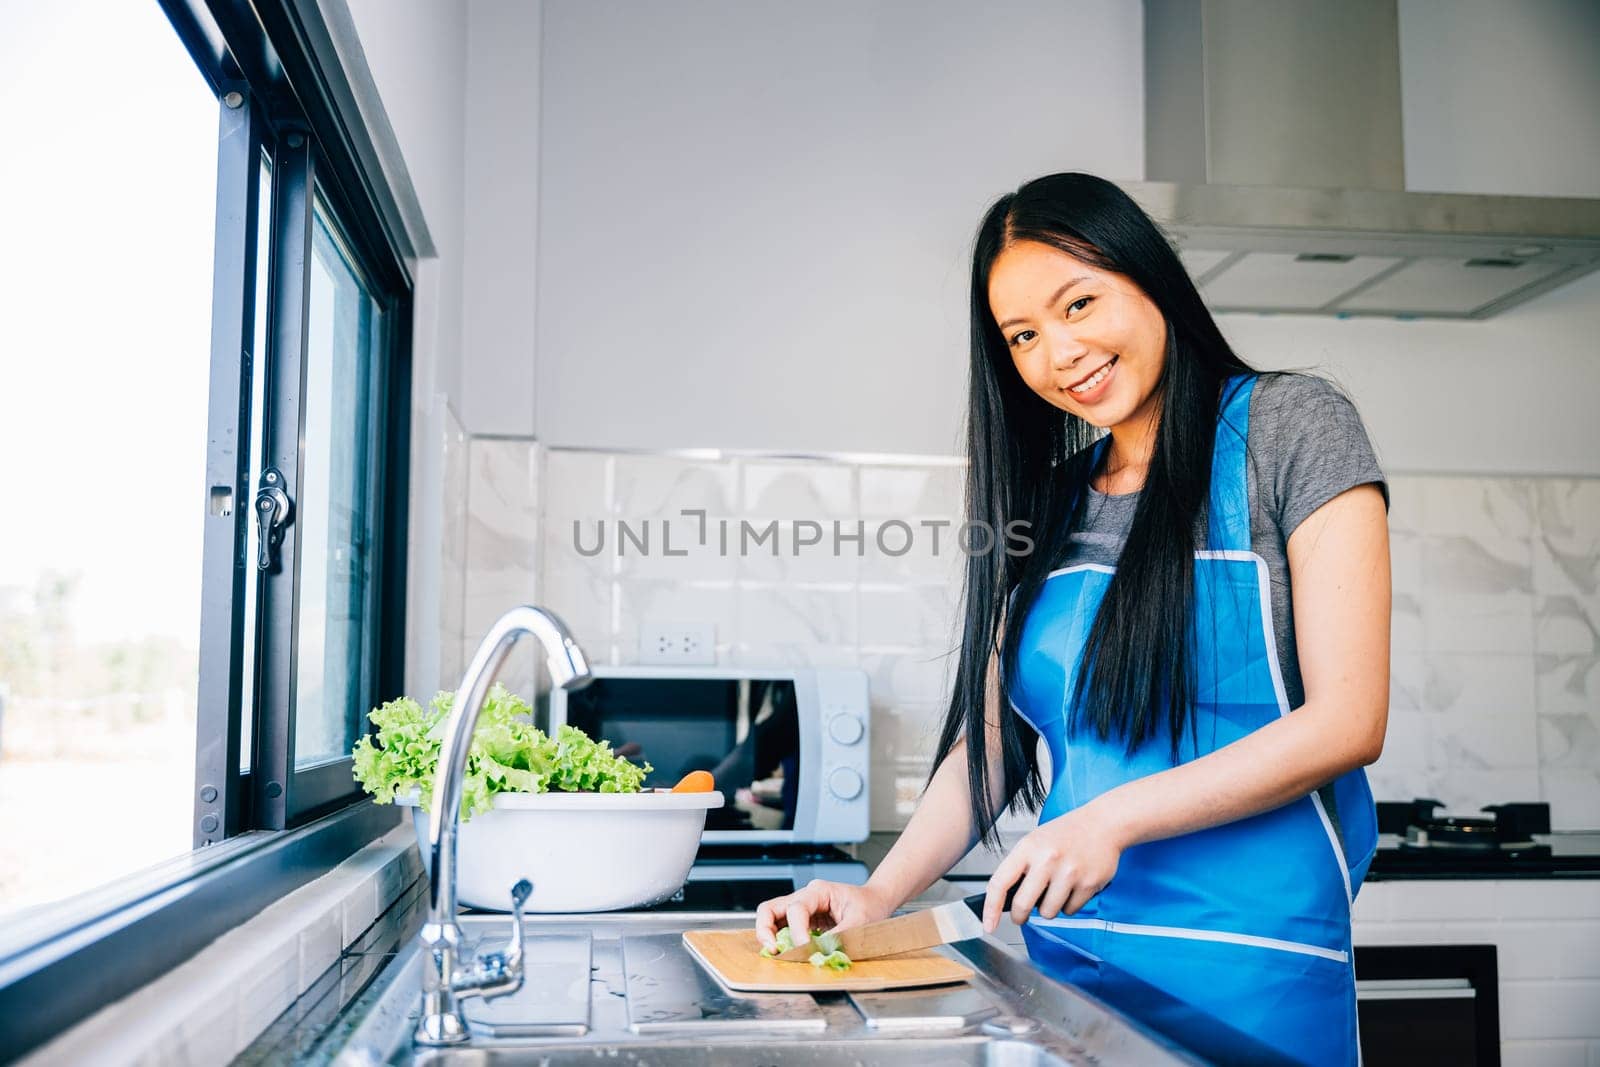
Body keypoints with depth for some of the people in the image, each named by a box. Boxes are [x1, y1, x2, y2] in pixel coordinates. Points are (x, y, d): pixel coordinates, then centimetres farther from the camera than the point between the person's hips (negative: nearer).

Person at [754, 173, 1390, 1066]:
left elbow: (1347, 722, -12)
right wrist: (880, 894, -5)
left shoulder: (1289, 424, -5)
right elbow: (992, 739, 9)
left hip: (1247, 959, -4)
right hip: (1068, 950, 5)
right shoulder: (1049, 506, 10)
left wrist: (1112, 818, -19)